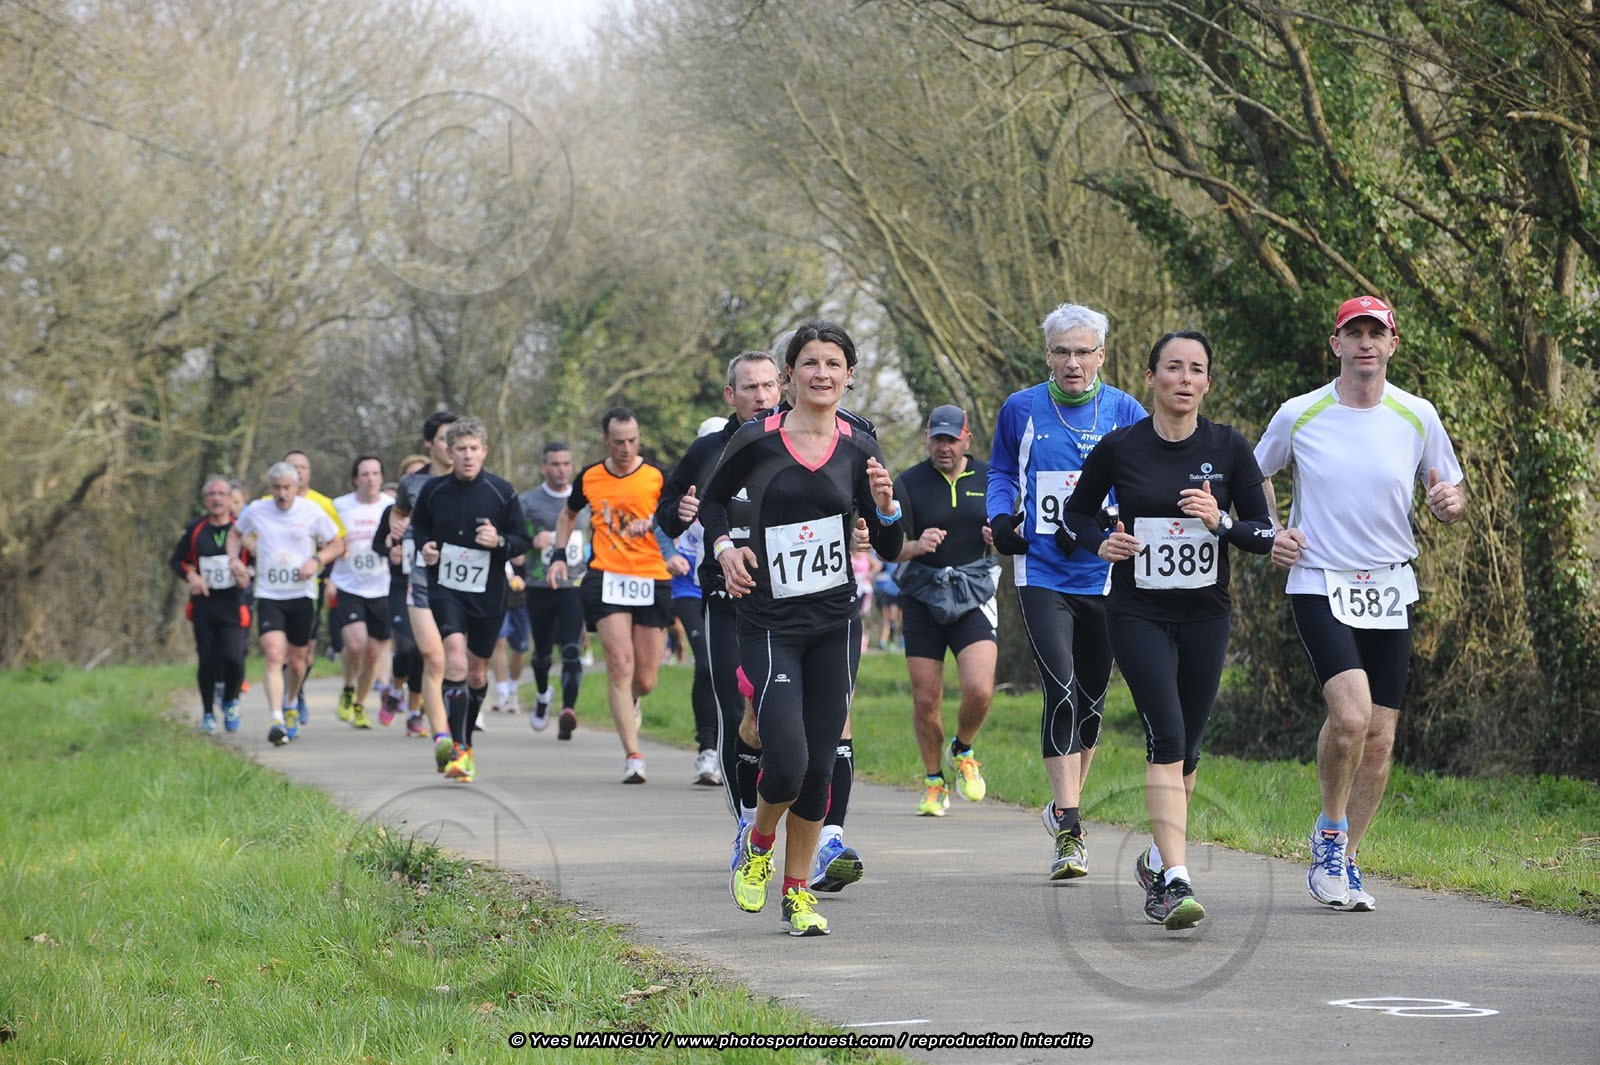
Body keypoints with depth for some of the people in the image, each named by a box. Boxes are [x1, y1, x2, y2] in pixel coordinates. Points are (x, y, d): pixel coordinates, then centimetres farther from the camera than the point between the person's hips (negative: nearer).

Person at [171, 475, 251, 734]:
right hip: (204, 605, 2)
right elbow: (177, 560, 12)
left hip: (234, 605, -2)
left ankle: (230, 702, 14)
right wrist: (190, 576, -6)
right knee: (207, 661, 2)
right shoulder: (195, 530, 3)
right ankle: (208, 714, 21)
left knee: (233, 658, -16)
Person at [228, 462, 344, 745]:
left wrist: (317, 560, -12)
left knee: (297, 660, 10)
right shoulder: (256, 511, 0)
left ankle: (290, 706, 41)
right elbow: (235, 533, 19)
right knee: (274, 655, -19)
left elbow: (337, 544, 7)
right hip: (268, 596, -1)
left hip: (302, 595, 1)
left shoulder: (312, 512, -4)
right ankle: (276, 721, -26)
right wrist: (234, 559, 1)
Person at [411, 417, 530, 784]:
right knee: (455, 660, -21)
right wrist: (424, 547, -3)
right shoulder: (433, 490, -2)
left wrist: (499, 542, -19)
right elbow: (418, 524, 17)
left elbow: (522, 542, 2)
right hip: (445, 590, -1)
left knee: (477, 674, 12)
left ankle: (466, 742, 36)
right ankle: (458, 751, -22)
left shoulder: (502, 492, -5)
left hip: (488, 595, 1)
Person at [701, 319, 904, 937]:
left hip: (836, 626, 3)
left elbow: (889, 551, 5)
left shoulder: (859, 450, 2)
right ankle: (758, 843, 18)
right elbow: (712, 500, 12)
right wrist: (723, 546, -6)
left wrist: (885, 505, -14)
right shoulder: (756, 441, -5)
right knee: (786, 763, -15)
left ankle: (798, 892, 21)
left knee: (819, 768, 4)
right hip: (769, 625, -3)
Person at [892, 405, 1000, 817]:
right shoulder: (909, 484, -2)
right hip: (923, 599, 0)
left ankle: (962, 751, 15)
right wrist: (917, 546, -27)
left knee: (979, 690, -16)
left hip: (974, 596, 0)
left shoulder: (989, 478, 5)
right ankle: (934, 780, 23)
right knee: (926, 699, 1)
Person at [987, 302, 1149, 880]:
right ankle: (1070, 833, -18)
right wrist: (1001, 518, -3)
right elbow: (1001, 471, 17)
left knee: (1091, 700, 12)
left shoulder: (1126, 414, 1)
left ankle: (1065, 806, 34)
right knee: (1062, 693, -16)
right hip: (1042, 574, -2)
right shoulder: (1021, 410, 2)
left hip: (1106, 575, 2)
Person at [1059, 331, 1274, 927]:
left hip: (1205, 615, 3)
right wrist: (1099, 543, -10)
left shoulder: (1229, 448, -1)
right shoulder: (1119, 449, -4)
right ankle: (1176, 882, -23)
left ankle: (1158, 860, 34)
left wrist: (1221, 522, -17)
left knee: (1186, 745, 10)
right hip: (1139, 615, -3)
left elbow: (1265, 535, 2)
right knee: (1166, 736, -17)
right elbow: (1075, 513, 11)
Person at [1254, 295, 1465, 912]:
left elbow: (1449, 499, 11)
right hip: (1320, 584, -3)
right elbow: (1256, 477, 15)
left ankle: (1341, 862, 19)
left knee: (1380, 738, 3)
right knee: (1351, 712, -23)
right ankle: (1330, 832, 1)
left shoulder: (1418, 417, 3)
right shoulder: (1298, 416, -2)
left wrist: (1451, 503, -12)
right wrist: (1269, 533, -1)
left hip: (1390, 589, 3)